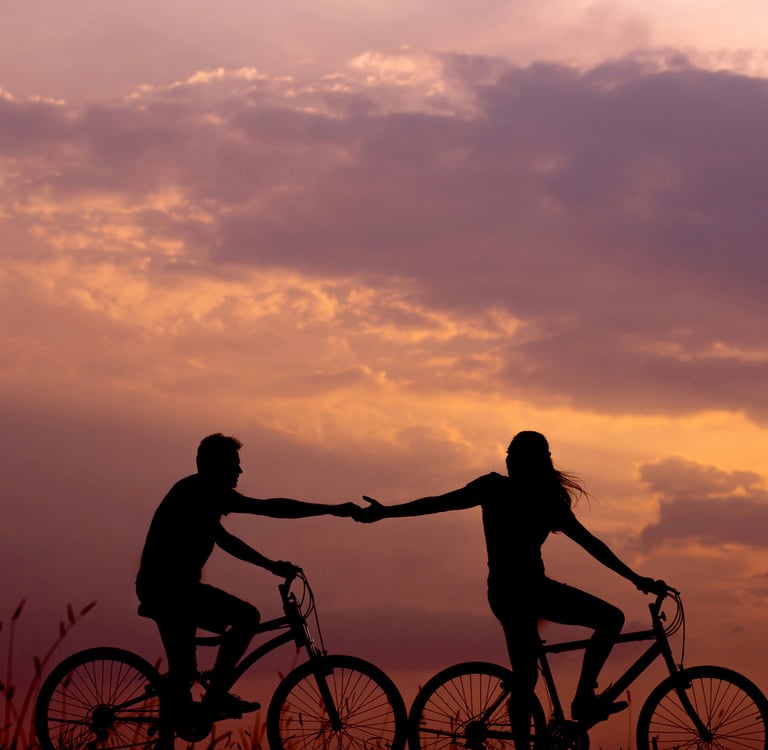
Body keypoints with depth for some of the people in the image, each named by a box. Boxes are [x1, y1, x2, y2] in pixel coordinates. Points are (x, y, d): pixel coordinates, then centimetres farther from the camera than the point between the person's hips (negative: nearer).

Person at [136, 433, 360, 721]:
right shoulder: (207, 492, -13)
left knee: (183, 670, 17)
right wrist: (333, 510, -17)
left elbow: (223, 538, 26)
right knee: (247, 616, -12)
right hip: (173, 589, -10)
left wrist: (270, 565, 22)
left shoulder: (193, 491, 18)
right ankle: (216, 694, -8)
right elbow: (271, 508, -18)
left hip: (157, 589, 10)